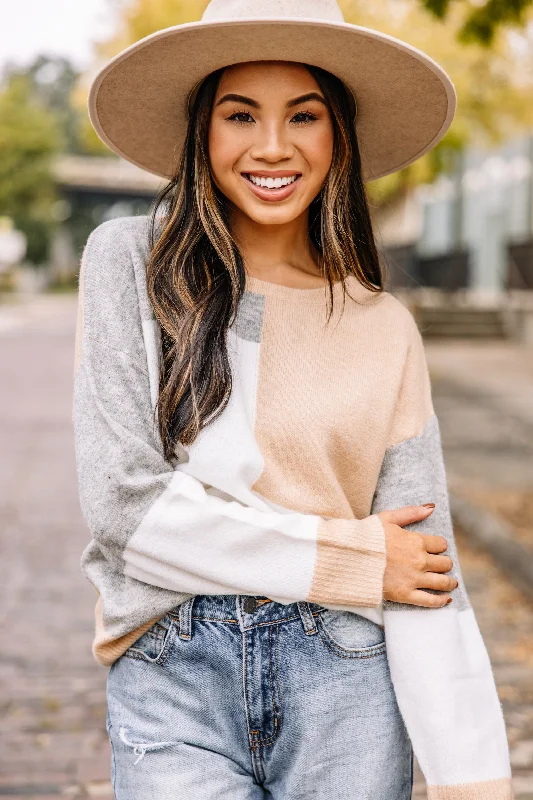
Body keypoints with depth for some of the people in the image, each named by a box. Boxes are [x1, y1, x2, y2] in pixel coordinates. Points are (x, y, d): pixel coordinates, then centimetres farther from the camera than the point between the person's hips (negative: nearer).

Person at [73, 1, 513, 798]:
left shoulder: (385, 329, 1)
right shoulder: (130, 260, -3)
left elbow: (424, 570, -1)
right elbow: (120, 497, -12)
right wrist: (351, 556, -10)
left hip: (342, 685, 2)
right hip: (170, 681, -1)